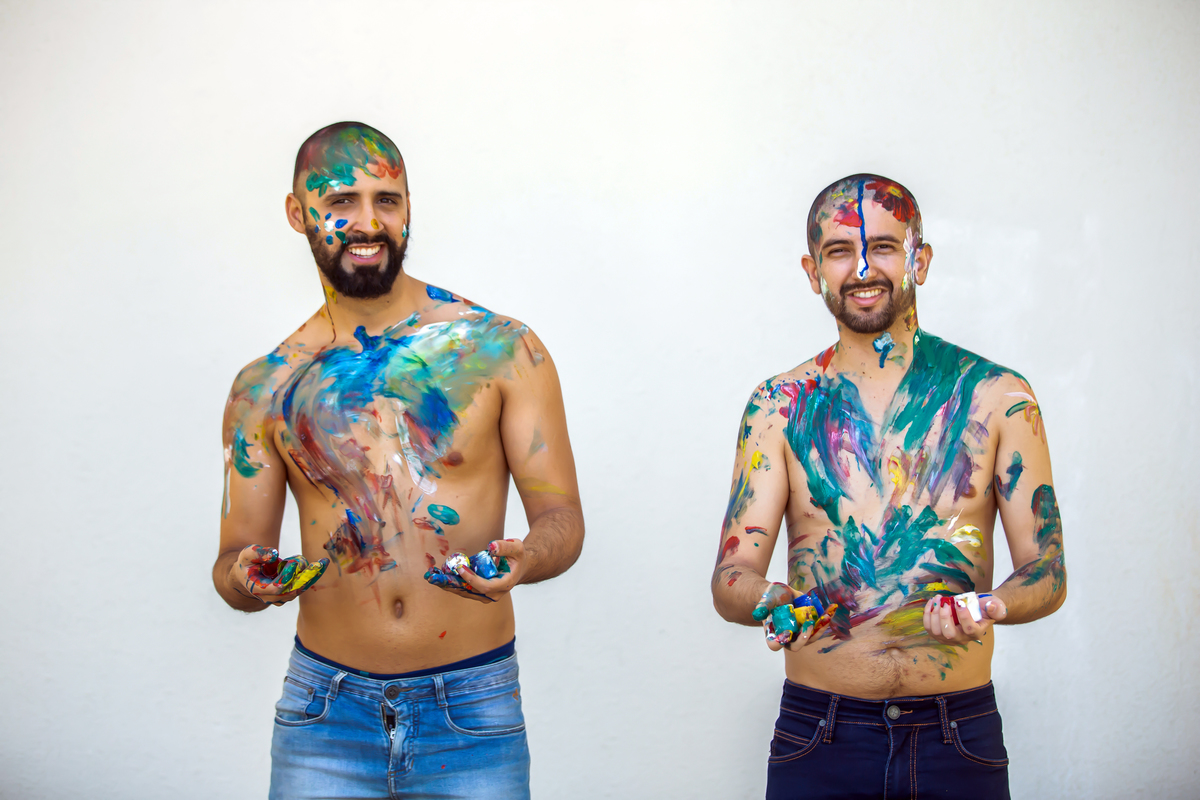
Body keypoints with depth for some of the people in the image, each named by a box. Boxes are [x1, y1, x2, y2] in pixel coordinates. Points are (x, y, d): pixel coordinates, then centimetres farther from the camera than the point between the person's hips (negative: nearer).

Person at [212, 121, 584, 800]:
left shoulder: (501, 349, -3)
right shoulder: (266, 388, 3)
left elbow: (562, 519, -1)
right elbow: (236, 557, 8)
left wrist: (521, 559, -23)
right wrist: (246, 582, -15)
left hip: (472, 714, -1)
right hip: (325, 712, 2)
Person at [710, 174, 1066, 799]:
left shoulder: (997, 397, 0)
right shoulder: (780, 407, 1)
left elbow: (1047, 571, 1)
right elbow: (731, 577, -2)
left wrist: (989, 606, -21)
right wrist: (772, 602, -25)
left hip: (959, 740, 0)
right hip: (818, 740, 0)